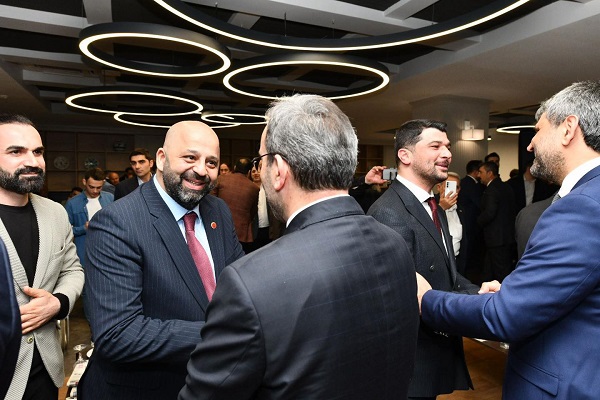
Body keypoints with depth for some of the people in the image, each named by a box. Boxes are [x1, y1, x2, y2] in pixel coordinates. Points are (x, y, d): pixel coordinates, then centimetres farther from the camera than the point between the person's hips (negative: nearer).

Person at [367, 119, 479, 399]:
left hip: (439, 351, 9)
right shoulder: (389, 214, -25)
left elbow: (447, 273, 8)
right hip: (410, 364, -9)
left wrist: (480, 293, -11)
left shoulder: (434, 207, 8)